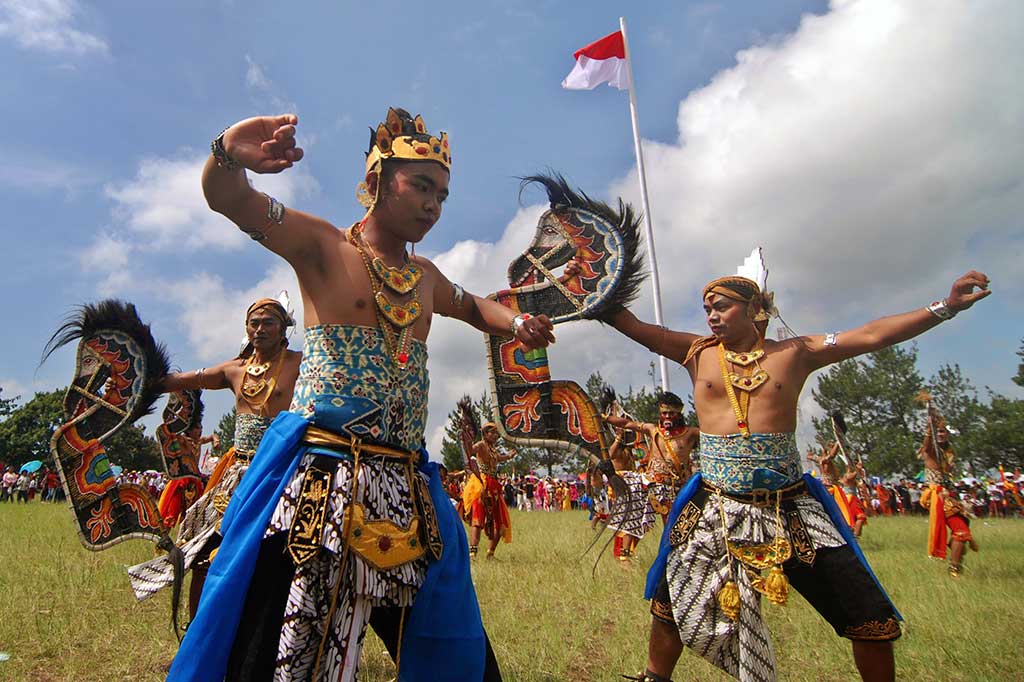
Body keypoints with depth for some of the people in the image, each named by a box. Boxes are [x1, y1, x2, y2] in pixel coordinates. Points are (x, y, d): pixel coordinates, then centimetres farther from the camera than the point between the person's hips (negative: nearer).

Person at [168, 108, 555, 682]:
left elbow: (474, 306, 34)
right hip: (318, 477, -5)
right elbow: (226, 197, -12)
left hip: (406, 488, 6)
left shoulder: (426, 277, 16)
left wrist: (516, 323, 13)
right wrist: (230, 154, -35)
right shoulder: (323, 246, 0)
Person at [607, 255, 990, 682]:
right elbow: (634, 326, 2)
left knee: (872, 619, 2)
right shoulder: (698, 352, 4)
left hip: (791, 505, 0)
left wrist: (945, 308, -5)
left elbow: (872, 336, 0)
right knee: (671, 602, 9)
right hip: (715, 505, 1)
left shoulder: (794, 353, 4)